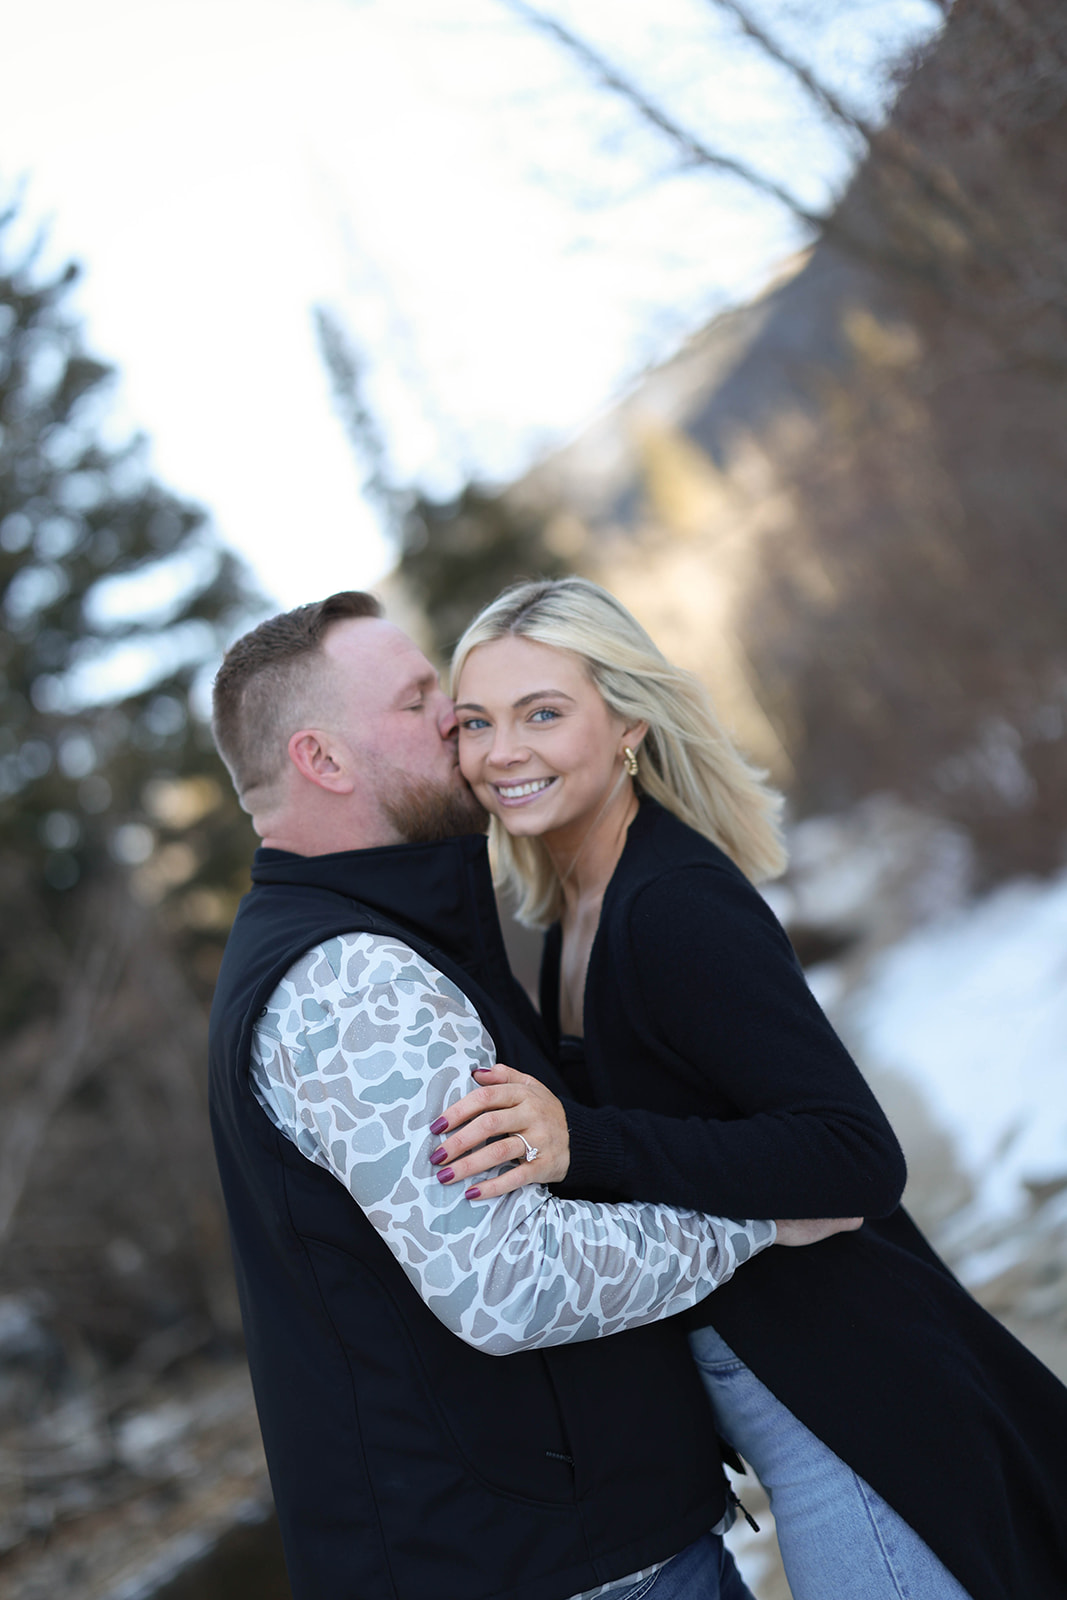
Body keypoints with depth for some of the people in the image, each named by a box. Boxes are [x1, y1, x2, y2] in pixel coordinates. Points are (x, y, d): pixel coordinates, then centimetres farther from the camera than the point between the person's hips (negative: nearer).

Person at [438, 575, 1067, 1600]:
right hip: (736, 1371, 9)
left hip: (844, 1391, -9)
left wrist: (583, 1141, -36)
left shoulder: (678, 906, -22)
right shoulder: (577, 909, 6)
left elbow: (860, 1158, -29)